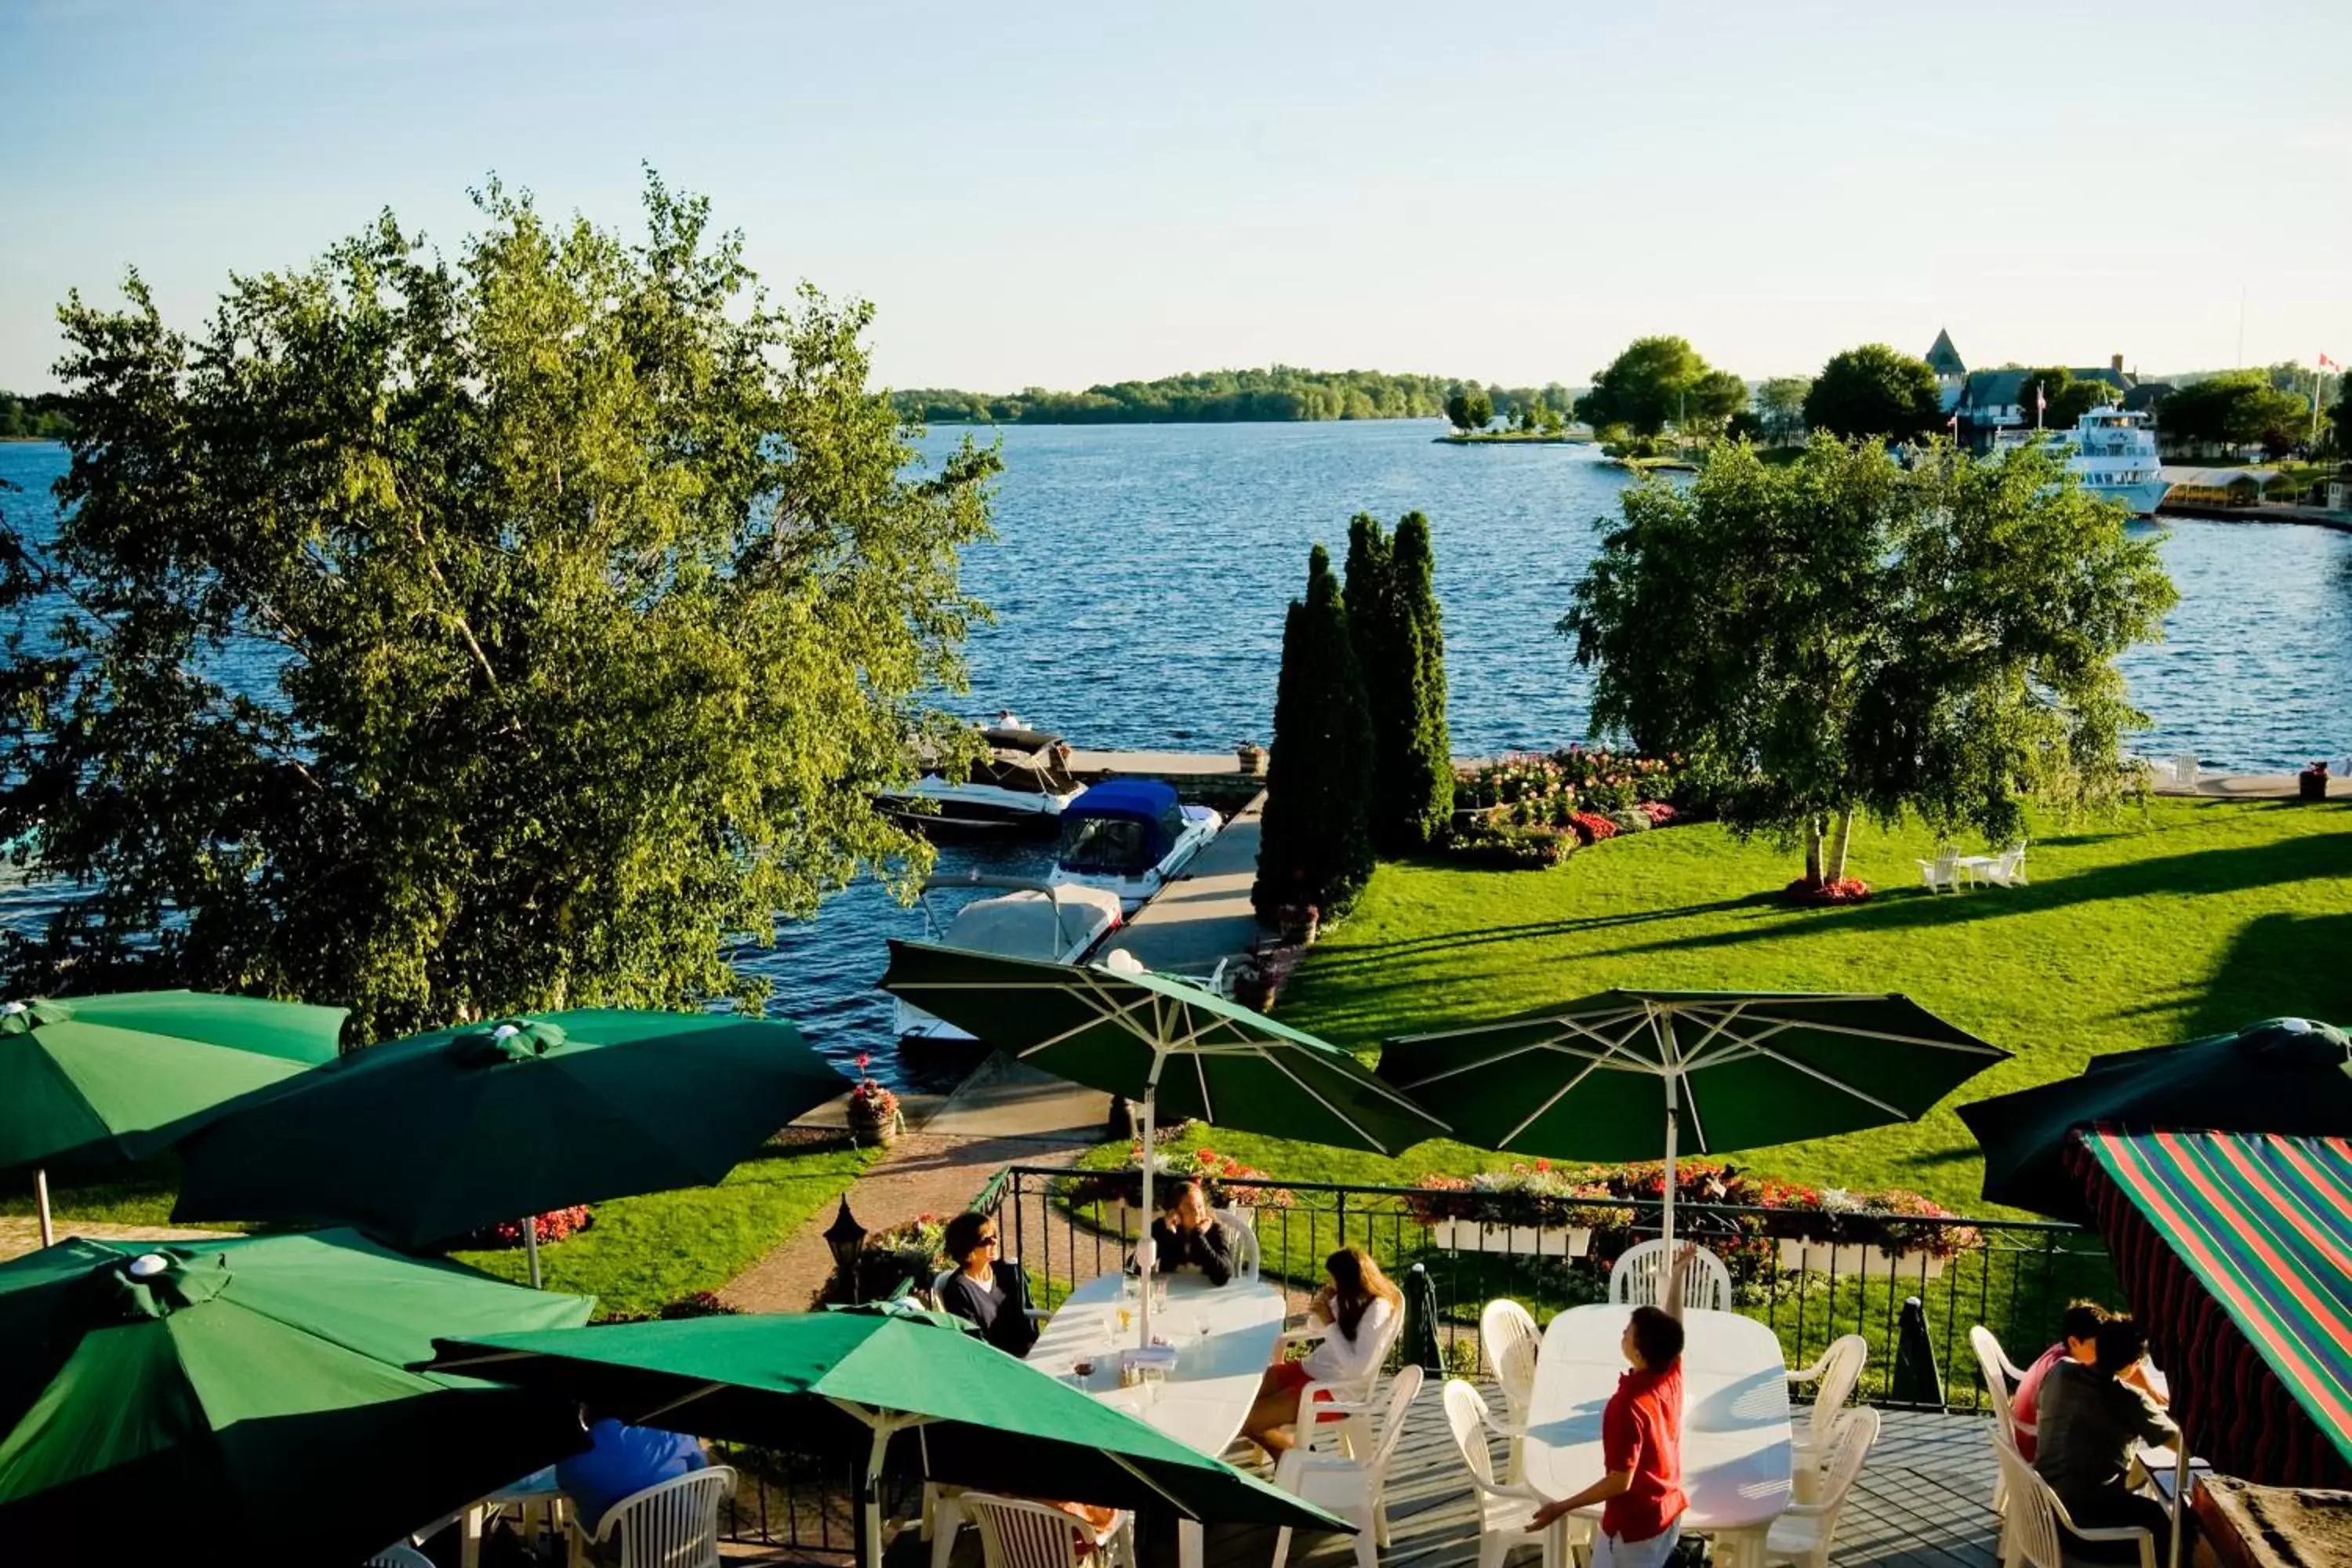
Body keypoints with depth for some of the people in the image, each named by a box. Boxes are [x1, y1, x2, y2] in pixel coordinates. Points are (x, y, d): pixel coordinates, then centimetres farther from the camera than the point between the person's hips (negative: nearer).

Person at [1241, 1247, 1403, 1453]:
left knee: (1246, 1420, -14)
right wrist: (1321, 1303, -4)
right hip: (1310, 1369, 9)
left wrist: (1330, 1323, -23)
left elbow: (1356, 1368, -26)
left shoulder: (1378, 1309, -21)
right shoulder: (1347, 1296, 2)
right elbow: (1314, 1327, 18)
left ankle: (1294, 1449, 13)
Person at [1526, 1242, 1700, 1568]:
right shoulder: (1672, 1378, -9)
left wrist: (1562, 1507, -22)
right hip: (1669, 1511, 8)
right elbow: (1673, 1328, 11)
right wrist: (1678, 1275, 20)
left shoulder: (1627, 1407, -30)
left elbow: (1620, 1482, -27)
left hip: (1635, 1524, -8)